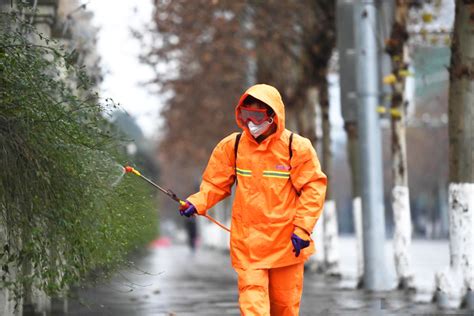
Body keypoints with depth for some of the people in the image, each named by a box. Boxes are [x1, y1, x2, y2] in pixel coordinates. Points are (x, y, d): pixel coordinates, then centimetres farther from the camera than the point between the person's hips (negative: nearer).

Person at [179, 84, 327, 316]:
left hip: (286, 241, 0)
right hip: (247, 242, 1)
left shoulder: (297, 147, -6)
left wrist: (302, 229, -11)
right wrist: (197, 203, -10)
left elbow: (313, 188, -5)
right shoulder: (232, 146, 0)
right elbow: (216, 183, 8)